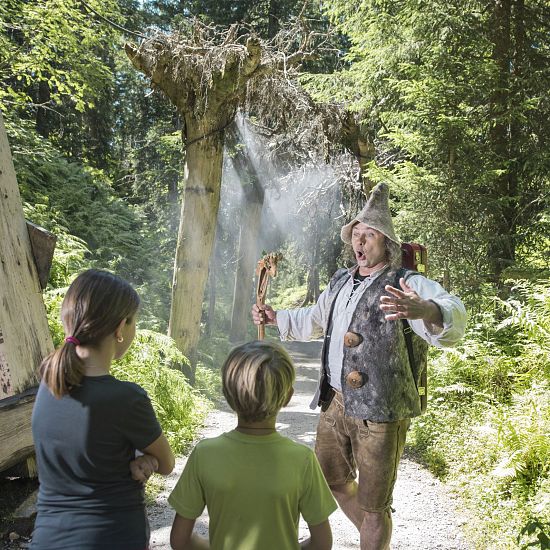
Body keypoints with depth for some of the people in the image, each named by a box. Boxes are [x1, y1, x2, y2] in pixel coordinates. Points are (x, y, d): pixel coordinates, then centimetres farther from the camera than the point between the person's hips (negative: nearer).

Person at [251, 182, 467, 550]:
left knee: (373, 504, 5)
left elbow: (453, 317, -32)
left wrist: (425, 310, -53)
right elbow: (314, 320, 31)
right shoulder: (340, 282, 12)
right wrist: (275, 318, 22)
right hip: (336, 402, 8)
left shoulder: (409, 285, -13)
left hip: (380, 410, -8)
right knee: (331, 479, 24)